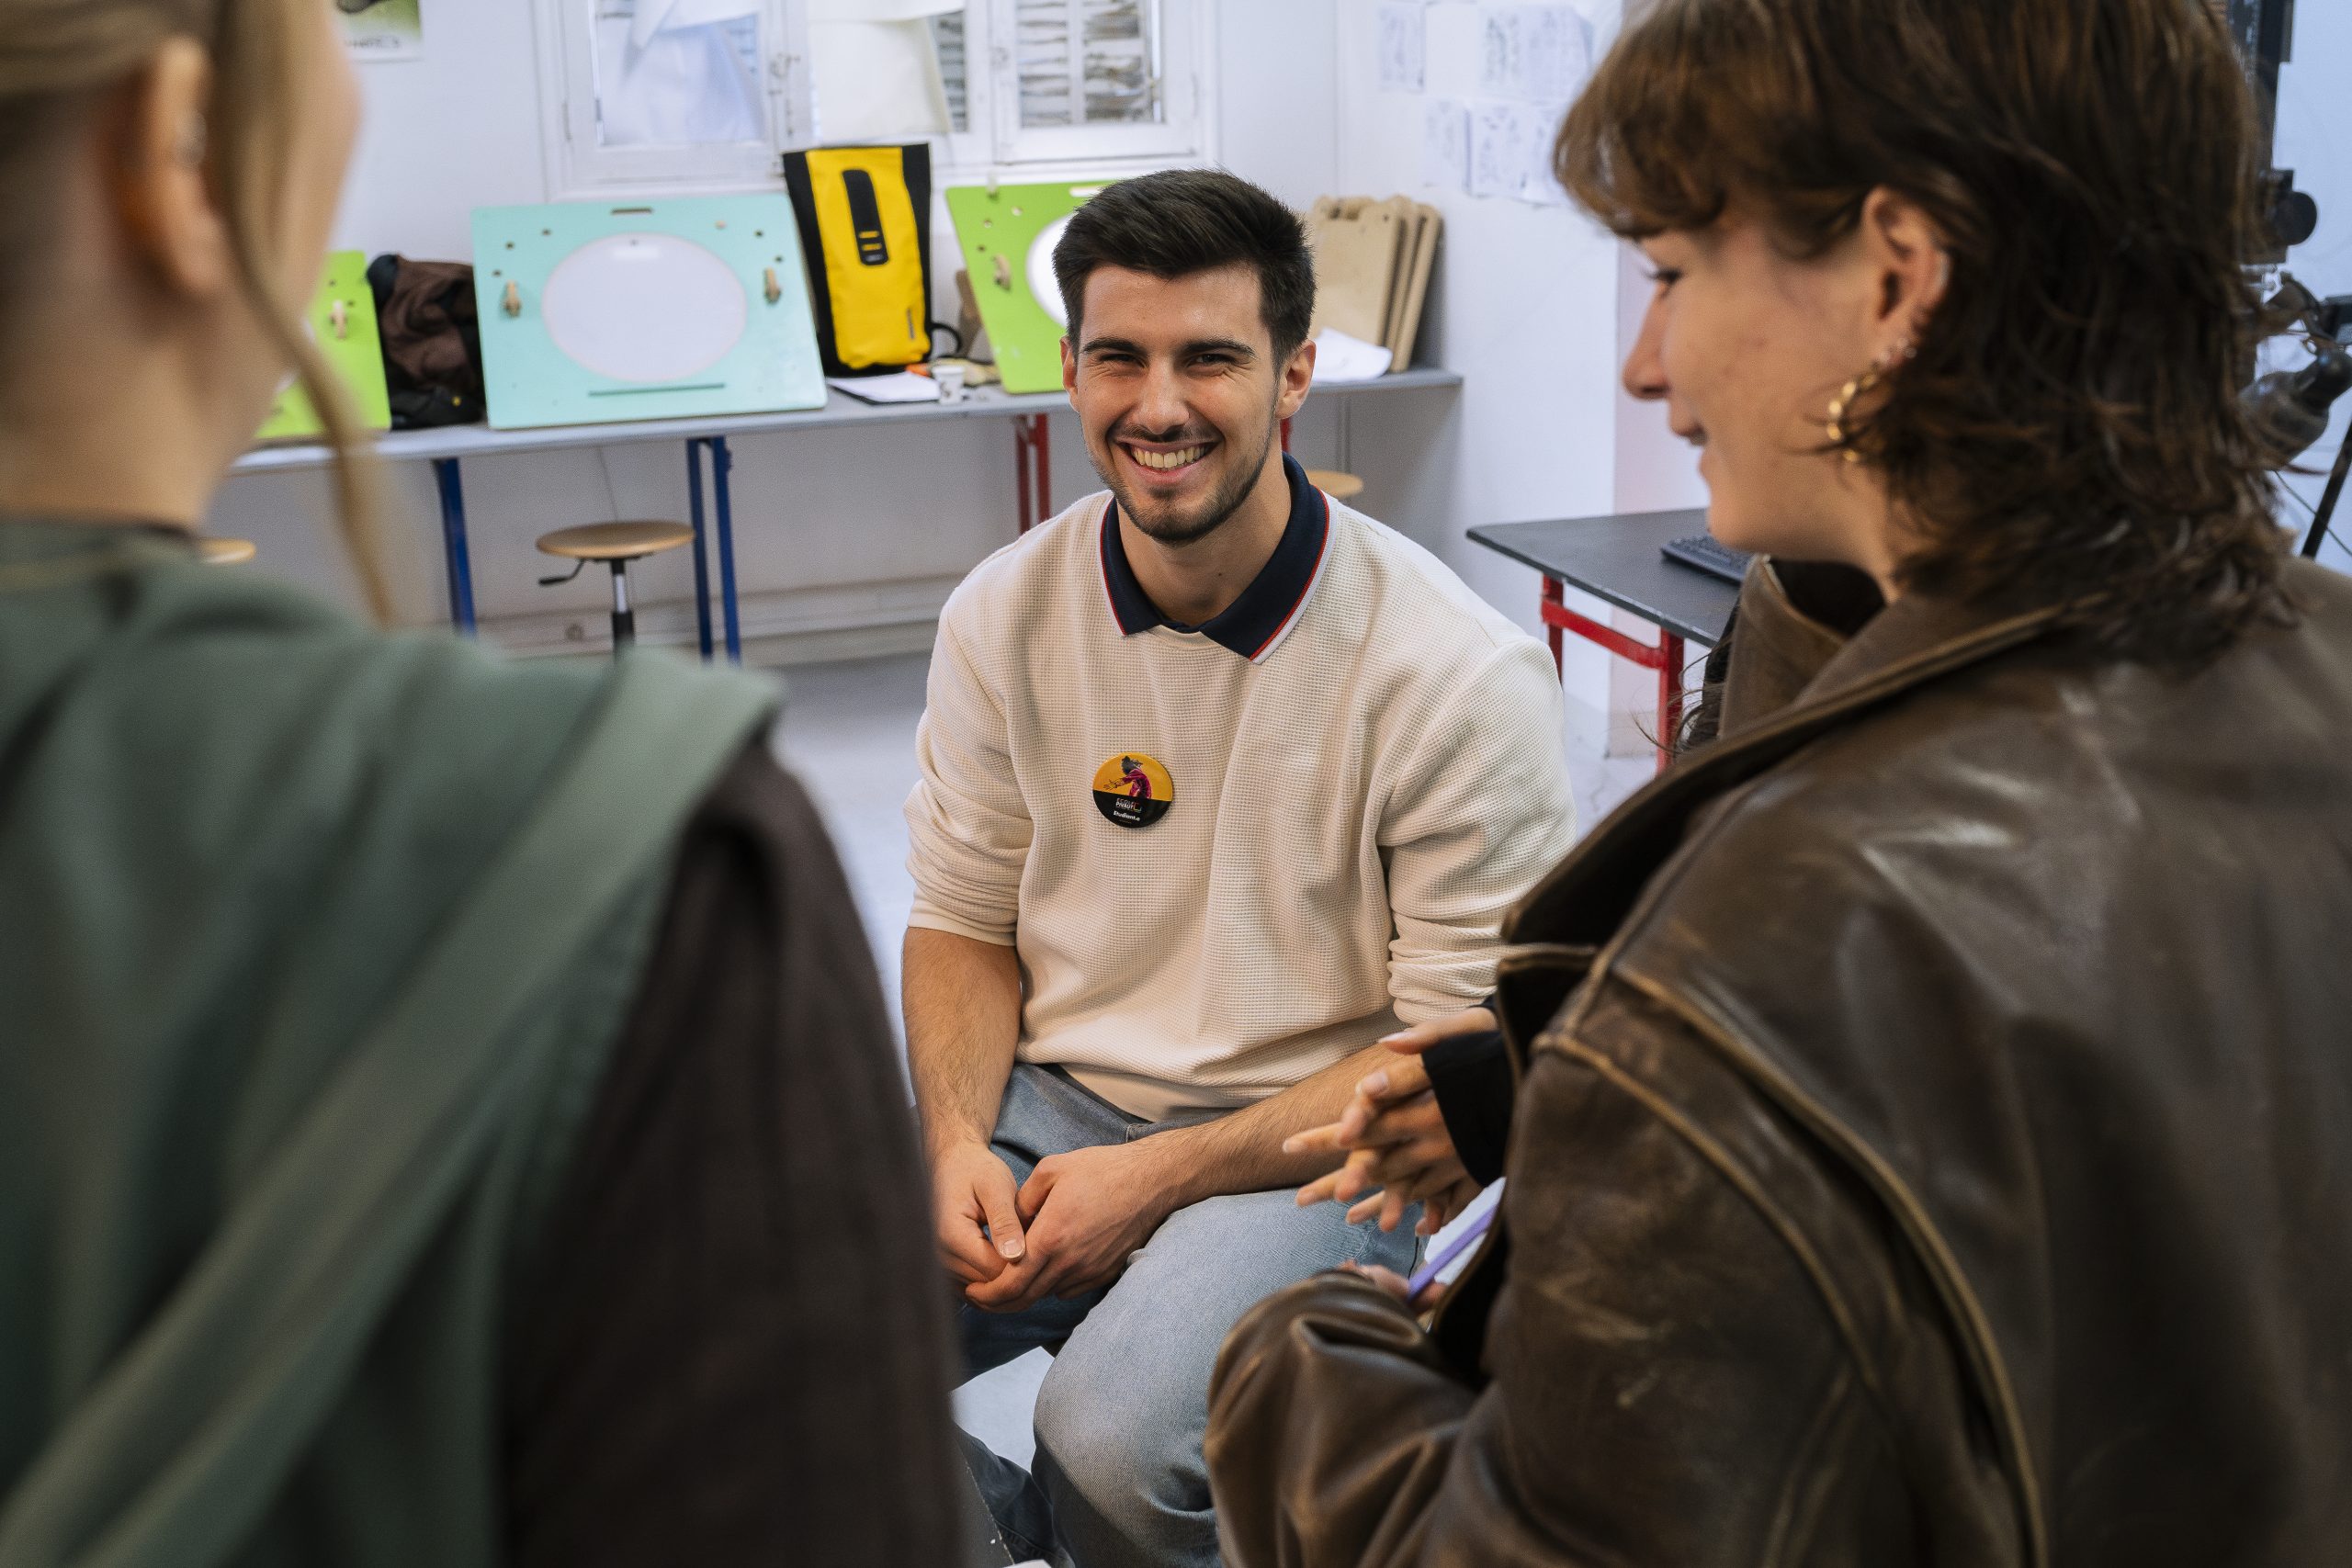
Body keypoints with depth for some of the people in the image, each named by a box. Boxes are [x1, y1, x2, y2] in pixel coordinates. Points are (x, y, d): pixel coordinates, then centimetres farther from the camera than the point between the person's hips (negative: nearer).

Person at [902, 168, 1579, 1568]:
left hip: (1313, 1145, -4)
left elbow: (1461, 1045, -12)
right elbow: (965, 922, 10)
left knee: (1114, 1439, -31)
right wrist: (961, 1141, -9)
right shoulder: (1004, 617, 0)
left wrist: (1159, 1178, -17)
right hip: (1050, 1101, 4)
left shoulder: (1458, 675, -15)